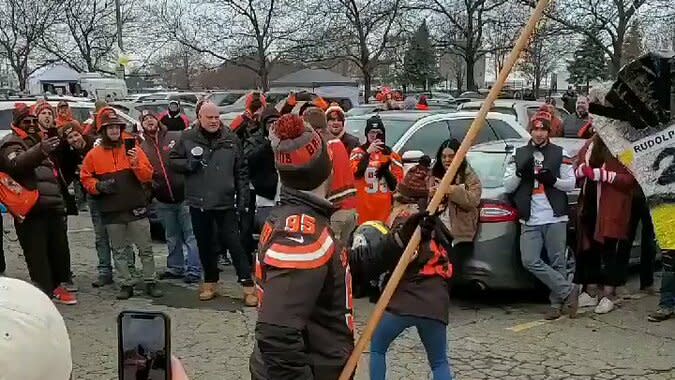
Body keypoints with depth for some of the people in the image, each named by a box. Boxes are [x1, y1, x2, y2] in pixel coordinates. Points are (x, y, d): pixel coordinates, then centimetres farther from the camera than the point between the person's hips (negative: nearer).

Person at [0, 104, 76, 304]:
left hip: (53, 207, 8)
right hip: (31, 209, -8)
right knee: (37, 252, -6)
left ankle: (58, 286, 24)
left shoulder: (39, 141, 28)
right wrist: (40, 151, -41)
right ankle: (45, 292, -3)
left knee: (60, 248, 9)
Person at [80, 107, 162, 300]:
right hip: (112, 212, 1)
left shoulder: (133, 149, 2)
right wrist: (98, 186, -10)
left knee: (145, 249, 4)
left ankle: (150, 282, 14)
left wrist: (136, 163, -18)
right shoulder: (94, 155, 3)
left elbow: (148, 176, -1)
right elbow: (86, 178, 9)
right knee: (119, 252, 9)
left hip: (136, 208, -1)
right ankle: (126, 285, 18)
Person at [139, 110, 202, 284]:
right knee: (172, 238, 17)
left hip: (184, 196, -4)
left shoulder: (176, 138, -3)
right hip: (163, 201, 5)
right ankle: (175, 268, 29)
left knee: (190, 235, -3)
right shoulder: (142, 147, 9)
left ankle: (193, 270, 2)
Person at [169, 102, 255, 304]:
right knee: (205, 244, 13)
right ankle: (210, 282, 27)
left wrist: (242, 196, 1)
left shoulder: (231, 139, 1)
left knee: (233, 243, -3)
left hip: (225, 202, -2)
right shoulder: (188, 138, 0)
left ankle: (248, 285, 1)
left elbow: (241, 171, 5)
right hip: (198, 202, 2)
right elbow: (173, 160, 8)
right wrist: (188, 164, -12)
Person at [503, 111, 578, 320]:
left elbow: (571, 183, 5)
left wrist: (553, 180, -13)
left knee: (557, 263, 1)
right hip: (530, 220, 1)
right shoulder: (519, 154, 12)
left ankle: (556, 303, 14)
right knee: (530, 261, -10)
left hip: (555, 218, -1)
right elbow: (507, 186, 8)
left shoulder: (560, 154, 8)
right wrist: (520, 172, -11)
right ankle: (569, 290, -2)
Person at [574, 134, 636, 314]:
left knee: (610, 250, 0)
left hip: (613, 210, -6)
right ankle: (591, 292, 24)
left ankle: (608, 295, 10)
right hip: (589, 206, 7)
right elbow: (577, 171, 19)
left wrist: (603, 175, -22)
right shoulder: (589, 145, 13)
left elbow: (630, 179, -15)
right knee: (588, 249, 12)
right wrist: (582, 170, -3)